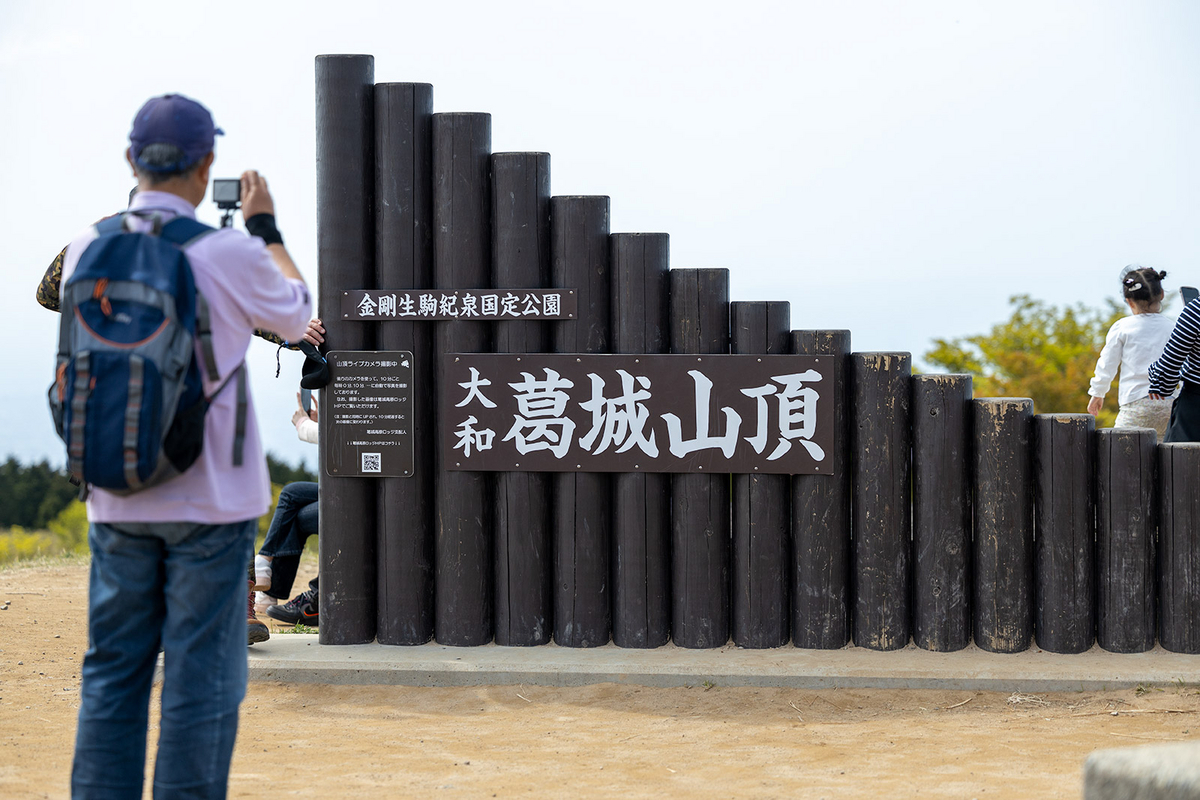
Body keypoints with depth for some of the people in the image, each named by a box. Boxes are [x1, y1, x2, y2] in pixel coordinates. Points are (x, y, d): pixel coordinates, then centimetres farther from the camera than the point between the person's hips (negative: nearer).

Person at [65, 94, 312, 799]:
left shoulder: (87, 250, 0)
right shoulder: (229, 254, -13)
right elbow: (297, 314, 6)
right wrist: (266, 228, 19)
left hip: (117, 500, 4)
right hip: (212, 500, -4)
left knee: (112, 674, 9)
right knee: (202, 675, 1)